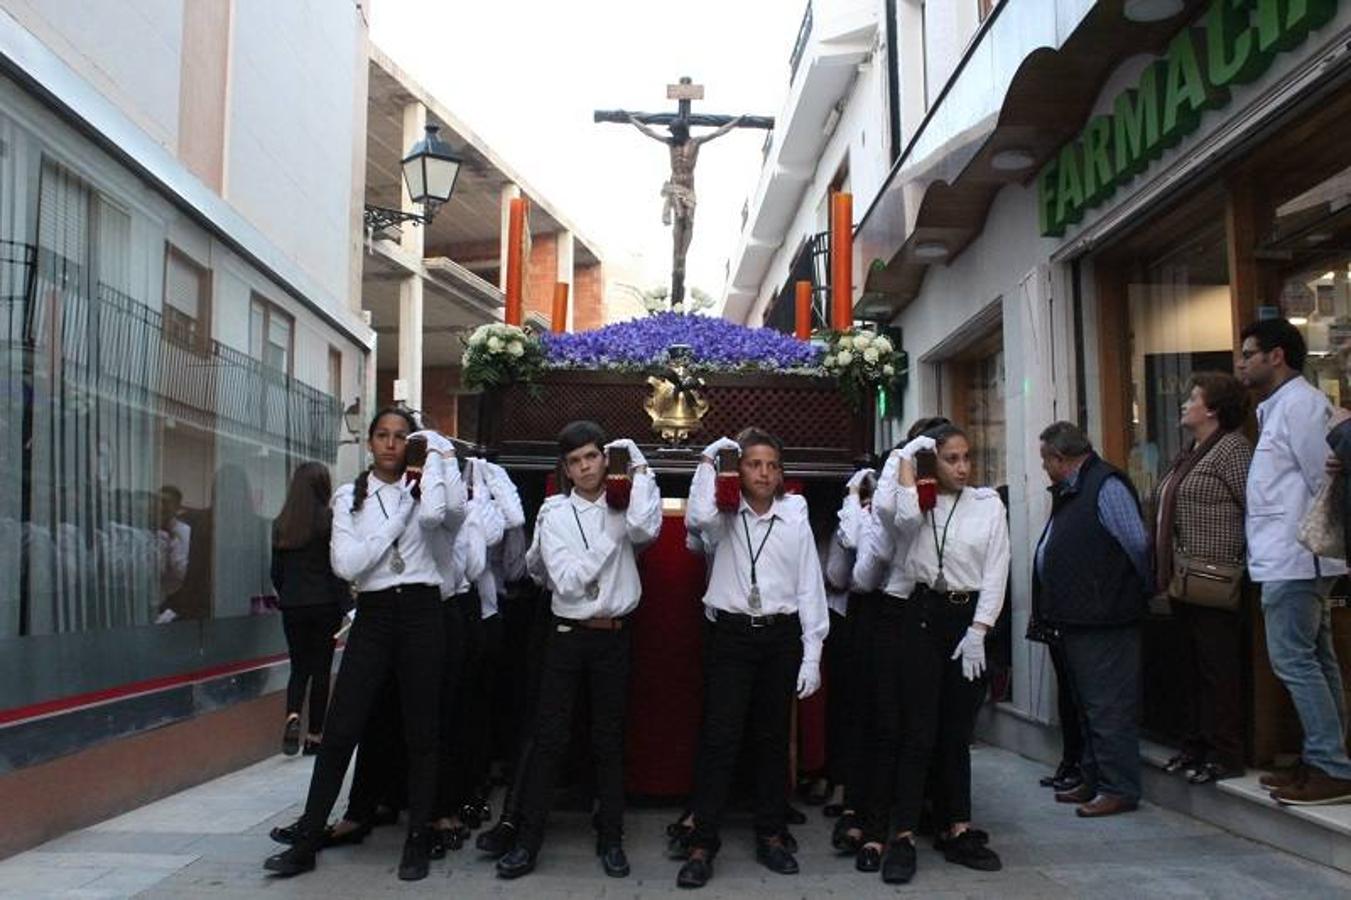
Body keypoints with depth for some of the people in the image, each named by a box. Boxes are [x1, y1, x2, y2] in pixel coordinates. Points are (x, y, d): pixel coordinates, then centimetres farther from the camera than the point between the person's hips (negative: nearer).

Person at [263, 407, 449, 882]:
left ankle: (418, 839, 18)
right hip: (373, 616, 0)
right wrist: (400, 514, -8)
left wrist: (433, 458, -7)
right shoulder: (350, 497, 6)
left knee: (420, 731, 6)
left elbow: (434, 515, -20)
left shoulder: (419, 489, 6)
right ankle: (307, 839, 13)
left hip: (421, 613, 0)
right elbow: (347, 564, -8)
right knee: (340, 730, 0)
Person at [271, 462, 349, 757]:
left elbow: (276, 571, 8)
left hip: (292, 605, 3)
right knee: (320, 668, 6)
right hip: (324, 603, -3)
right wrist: (345, 605, -5)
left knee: (299, 666, 14)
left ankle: (292, 716, -11)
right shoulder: (330, 519, -10)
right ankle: (314, 735, 9)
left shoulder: (281, 523, 4)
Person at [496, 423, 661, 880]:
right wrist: (612, 535, -11)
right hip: (568, 636, 0)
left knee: (609, 740, 8)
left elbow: (645, 527, -22)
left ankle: (610, 838, 19)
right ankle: (529, 840, 8)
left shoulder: (623, 508, 3)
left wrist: (640, 468, -12)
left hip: (614, 637, 0)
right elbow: (567, 580, -10)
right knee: (549, 739, 1)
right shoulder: (555, 518, 2)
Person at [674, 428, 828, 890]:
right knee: (720, 736, -5)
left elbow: (810, 588, 5)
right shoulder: (725, 518, 3)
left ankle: (771, 835, 23)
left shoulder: (795, 520, 6)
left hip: (781, 635, 2)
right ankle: (702, 843, 2)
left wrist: (811, 655, 1)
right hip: (730, 634, -2)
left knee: (773, 738, 11)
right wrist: (707, 462, -11)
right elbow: (698, 517, -23)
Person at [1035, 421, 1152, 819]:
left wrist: (1145, 591, -6)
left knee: (1108, 707, -3)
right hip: (1077, 620, 10)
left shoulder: (1106, 486, -13)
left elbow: (1138, 544, -15)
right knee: (1087, 706, 17)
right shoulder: (1069, 492, 17)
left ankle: (1119, 789, 5)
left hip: (1104, 621, -10)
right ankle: (1093, 781, 27)